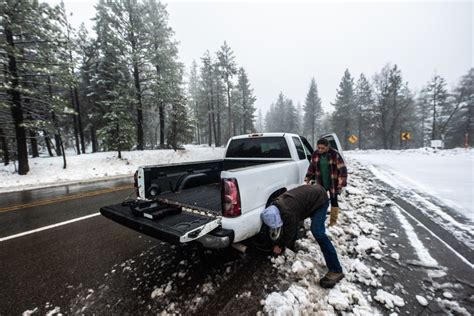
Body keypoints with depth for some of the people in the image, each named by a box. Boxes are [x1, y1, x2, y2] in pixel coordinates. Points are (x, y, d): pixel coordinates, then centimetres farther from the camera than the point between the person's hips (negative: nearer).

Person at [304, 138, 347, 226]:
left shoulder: (335, 154, -20)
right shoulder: (315, 154, -7)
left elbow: (342, 169, -18)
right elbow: (312, 167, 7)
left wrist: (341, 184, -23)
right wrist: (307, 178, 6)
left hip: (333, 183, -4)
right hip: (321, 183, 4)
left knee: (333, 201, 9)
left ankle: (333, 221, 26)